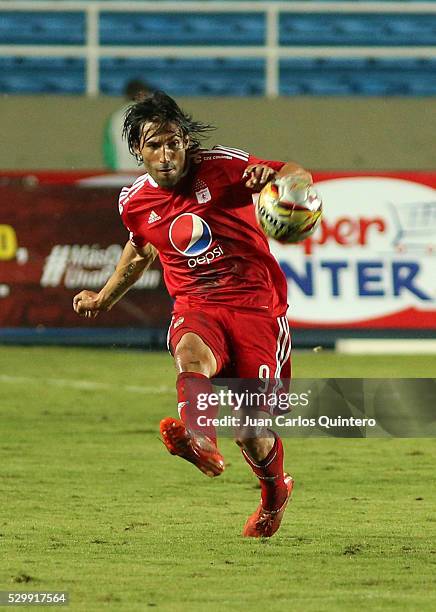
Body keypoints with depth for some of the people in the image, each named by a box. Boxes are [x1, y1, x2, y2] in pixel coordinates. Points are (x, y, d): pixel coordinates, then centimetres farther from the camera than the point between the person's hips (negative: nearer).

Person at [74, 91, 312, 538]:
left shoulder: (219, 166, -6)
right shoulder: (134, 202, 7)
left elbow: (297, 175, -6)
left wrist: (271, 179, -29)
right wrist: (104, 298, 30)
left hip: (255, 303, -2)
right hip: (195, 307, 2)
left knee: (252, 433, -5)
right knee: (191, 353, -37)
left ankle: (274, 493, 30)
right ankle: (200, 442, -66)